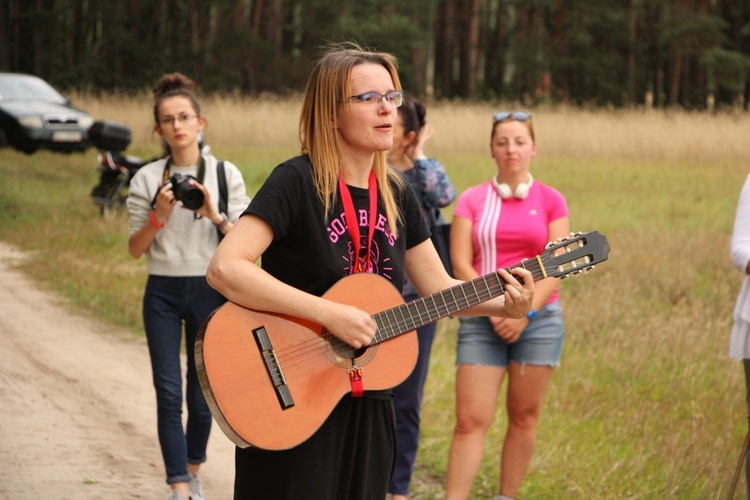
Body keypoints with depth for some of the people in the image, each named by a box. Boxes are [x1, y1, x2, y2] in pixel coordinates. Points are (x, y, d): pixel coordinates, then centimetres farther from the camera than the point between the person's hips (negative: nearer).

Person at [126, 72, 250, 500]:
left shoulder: (226, 175, 1)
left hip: (210, 291, 0)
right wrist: (158, 217, -14)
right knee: (169, 393, -6)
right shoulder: (147, 179, 2)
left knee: (202, 395, 6)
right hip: (163, 292, 0)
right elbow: (135, 249, 3)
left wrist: (215, 215, -16)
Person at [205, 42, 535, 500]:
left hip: (368, 406, 7)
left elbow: (439, 288, 13)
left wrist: (506, 305, -6)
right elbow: (224, 269, -26)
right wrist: (331, 315, -28)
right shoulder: (297, 182, -14)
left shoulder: (396, 193, 7)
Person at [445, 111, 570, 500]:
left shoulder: (550, 201, 5)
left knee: (524, 417, 5)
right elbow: (460, 263, -1)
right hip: (481, 320, 0)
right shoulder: (472, 200, 6)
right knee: (471, 420, -7)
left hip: (538, 318, 0)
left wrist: (525, 313, -12)